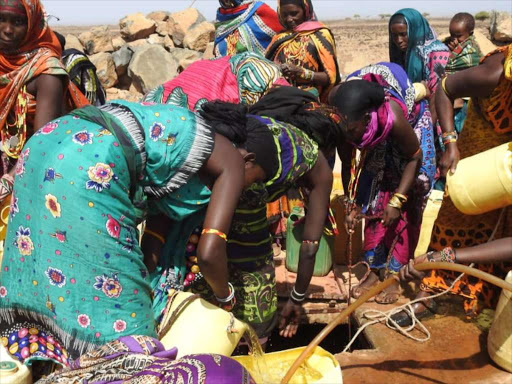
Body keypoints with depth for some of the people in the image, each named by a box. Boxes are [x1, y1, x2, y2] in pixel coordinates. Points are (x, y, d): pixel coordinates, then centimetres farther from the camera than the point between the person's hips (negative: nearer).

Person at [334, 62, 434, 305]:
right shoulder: (343, 119, -31)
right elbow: (347, 165, -14)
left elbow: (414, 158, -26)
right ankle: (374, 272, 9)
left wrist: (397, 200, -29)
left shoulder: (393, 118, -44)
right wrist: (351, 203, -12)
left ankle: (394, 276, 0)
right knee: (373, 203, 0)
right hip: (379, 143, 4)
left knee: (404, 211, -8)